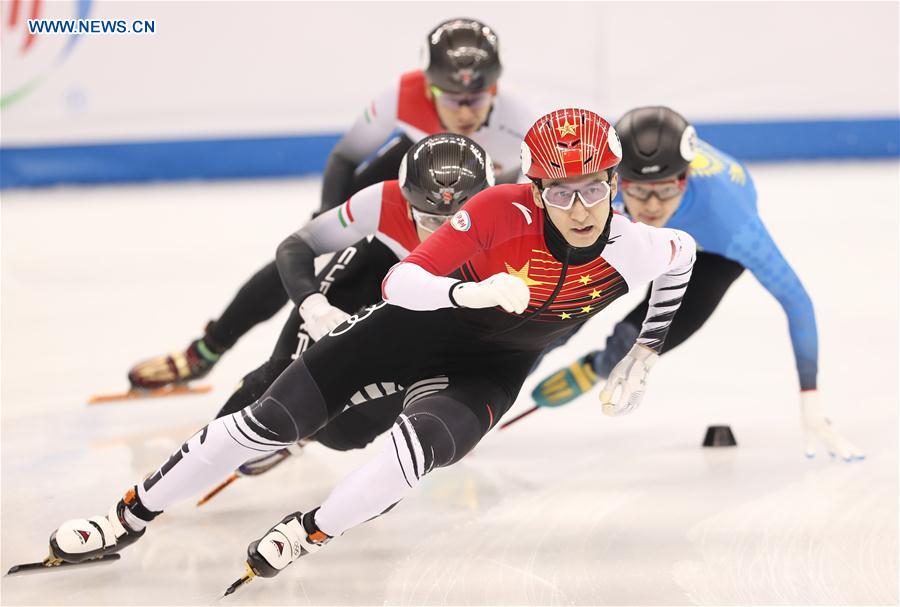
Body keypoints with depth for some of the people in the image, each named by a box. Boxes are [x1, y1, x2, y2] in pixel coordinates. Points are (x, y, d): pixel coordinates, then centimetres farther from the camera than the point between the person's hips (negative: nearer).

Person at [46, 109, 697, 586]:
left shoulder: (633, 249, -22)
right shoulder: (503, 213, -29)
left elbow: (683, 251, 3)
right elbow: (399, 281, -32)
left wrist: (646, 353, 6)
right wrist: (472, 291, -52)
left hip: (487, 370, 1)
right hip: (417, 326, -1)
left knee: (420, 444, -32)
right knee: (271, 420, -8)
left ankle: (308, 533, -8)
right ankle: (130, 518, 7)